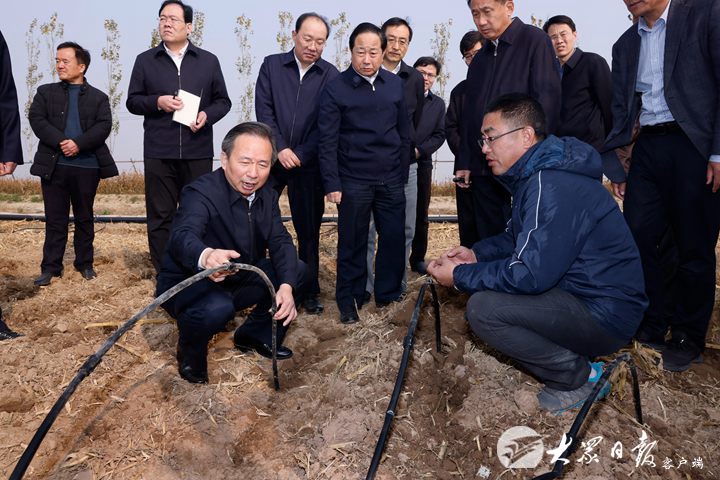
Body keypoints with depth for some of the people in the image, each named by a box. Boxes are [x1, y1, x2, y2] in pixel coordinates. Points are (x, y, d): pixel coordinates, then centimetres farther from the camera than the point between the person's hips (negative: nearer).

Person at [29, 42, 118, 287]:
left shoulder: (98, 97, 9)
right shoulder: (46, 92, 12)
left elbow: (104, 126, -5)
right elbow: (36, 119, -1)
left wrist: (79, 144, -18)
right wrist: (61, 142, -16)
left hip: (87, 166, 0)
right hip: (54, 165, 1)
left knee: (84, 217, 9)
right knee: (55, 218, 4)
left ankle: (85, 263, 20)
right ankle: (51, 267, 10)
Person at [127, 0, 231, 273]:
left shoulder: (208, 61, 8)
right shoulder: (145, 60, 9)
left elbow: (223, 101, 11)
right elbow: (132, 102, 10)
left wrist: (207, 115, -10)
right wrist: (157, 102, -10)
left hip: (198, 152, 0)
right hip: (158, 153, 1)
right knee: (160, 216, 4)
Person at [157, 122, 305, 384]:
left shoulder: (267, 196, -3)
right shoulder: (200, 193, -26)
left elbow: (281, 242, -10)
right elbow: (182, 237, -44)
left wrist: (286, 286, -29)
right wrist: (206, 256, -69)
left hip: (238, 280, 7)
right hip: (188, 284, -7)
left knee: (297, 269, -6)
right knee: (216, 309, -38)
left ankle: (255, 334, 13)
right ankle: (190, 352, -2)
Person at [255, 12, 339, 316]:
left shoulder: (330, 75, 1)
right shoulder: (272, 65, 5)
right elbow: (263, 110, -1)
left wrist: (300, 154, -11)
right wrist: (280, 148, -11)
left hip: (308, 164, -1)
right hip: (271, 158, 1)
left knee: (309, 230, 5)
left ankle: (310, 293, 16)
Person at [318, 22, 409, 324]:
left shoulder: (395, 84, 6)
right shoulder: (336, 89, -5)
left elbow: (404, 130, 11)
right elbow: (328, 141, -7)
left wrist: (402, 169, 8)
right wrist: (332, 184, -10)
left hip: (391, 180, 3)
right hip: (353, 182, -3)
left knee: (394, 239, 7)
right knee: (352, 244, 7)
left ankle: (388, 295, 24)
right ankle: (349, 300, 21)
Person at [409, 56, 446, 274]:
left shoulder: (438, 104, 13)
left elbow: (439, 135, 6)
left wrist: (419, 150, -9)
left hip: (421, 164, 3)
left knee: (420, 215, 8)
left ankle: (418, 258, 18)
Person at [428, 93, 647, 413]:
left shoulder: (553, 186, -25)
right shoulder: (533, 175, 8)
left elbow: (530, 275, -28)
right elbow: (517, 238, 20)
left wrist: (460, 276, -16)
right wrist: (476, 254, 2)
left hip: (605, 315, -10)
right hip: (578, 291, 10)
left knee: (482, 309, -23)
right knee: (484, 284, 12)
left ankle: (578, 375, -4)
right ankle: (571, 358, 12)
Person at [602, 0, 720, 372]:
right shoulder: (625, 44, 15)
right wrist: (615, 168, 9)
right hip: (647, 148, 5)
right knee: (638, 240, 2)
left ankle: (688, 339, 17)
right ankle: (651, 328, 18)